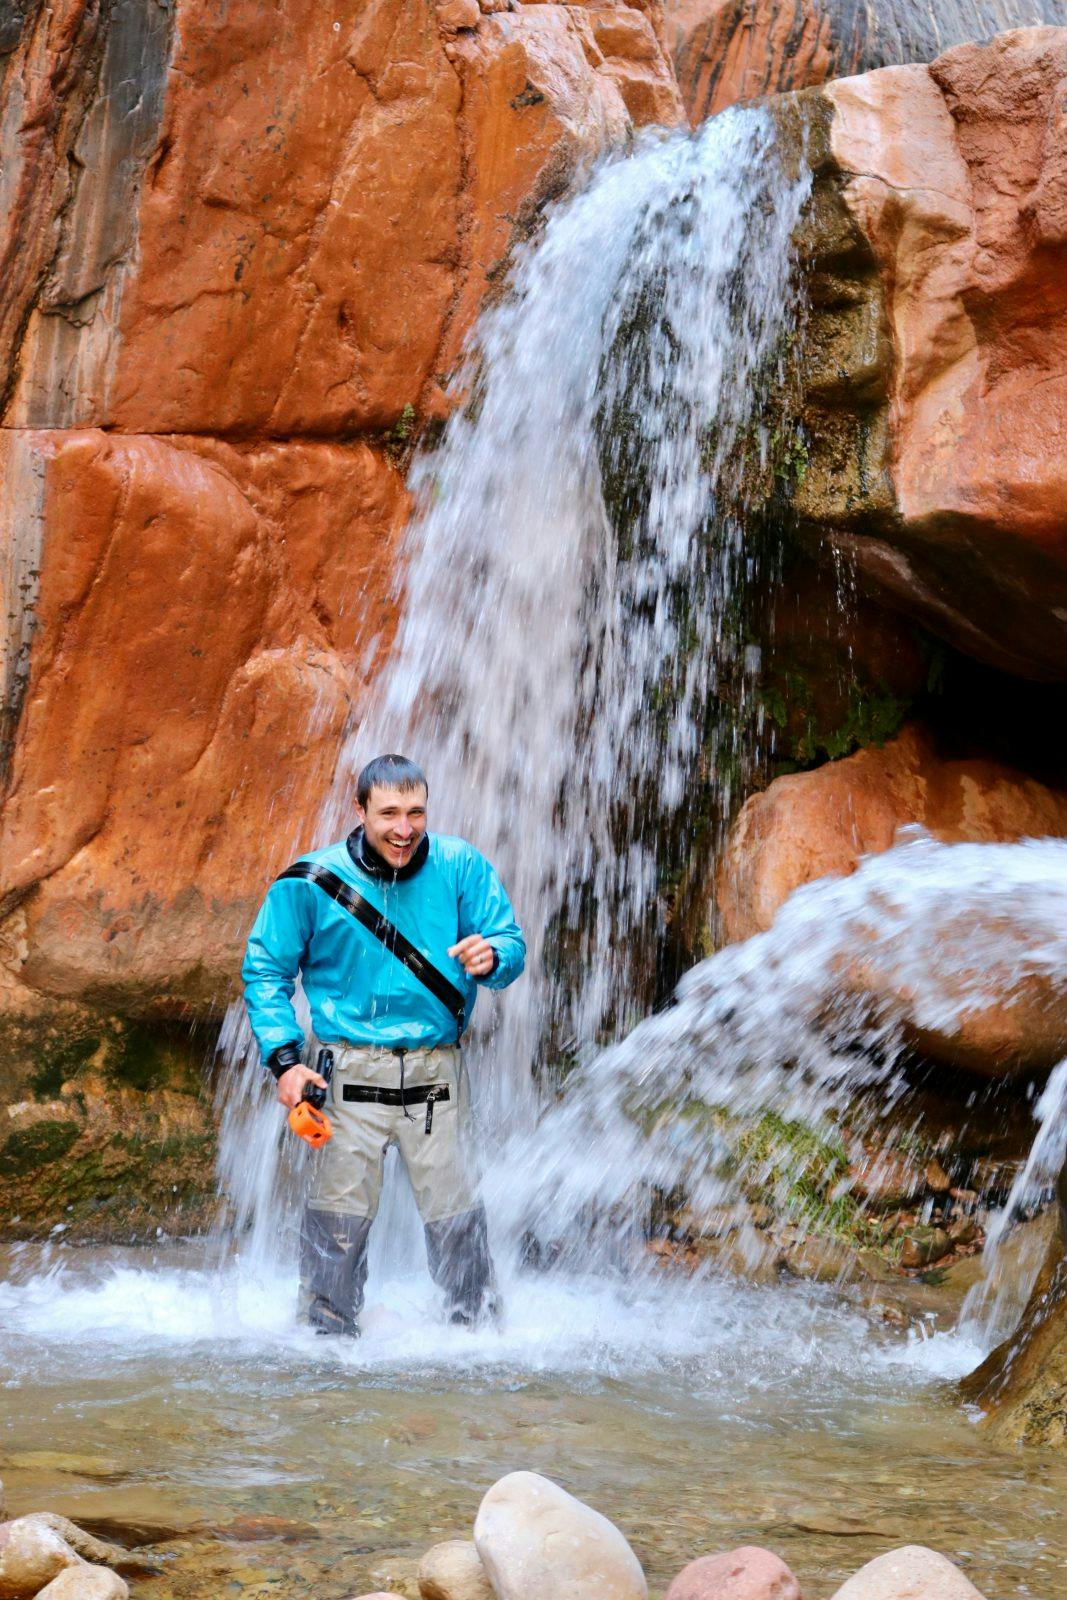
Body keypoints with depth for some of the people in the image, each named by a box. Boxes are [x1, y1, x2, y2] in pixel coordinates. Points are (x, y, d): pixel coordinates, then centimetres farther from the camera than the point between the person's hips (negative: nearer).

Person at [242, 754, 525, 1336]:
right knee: (339, 1218, 1)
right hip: (351, 1068, -1)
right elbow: (265, 970, 2)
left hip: (436, 1069, 1)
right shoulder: (312, 882, -4)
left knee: (456, 1215, 6)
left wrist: (490, 958, -22)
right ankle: (327, 1334, 16)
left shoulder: (461, 868, 0)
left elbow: (512, 945, 3)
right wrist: (284, 1059, -8)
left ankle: (478, 1328, 23)